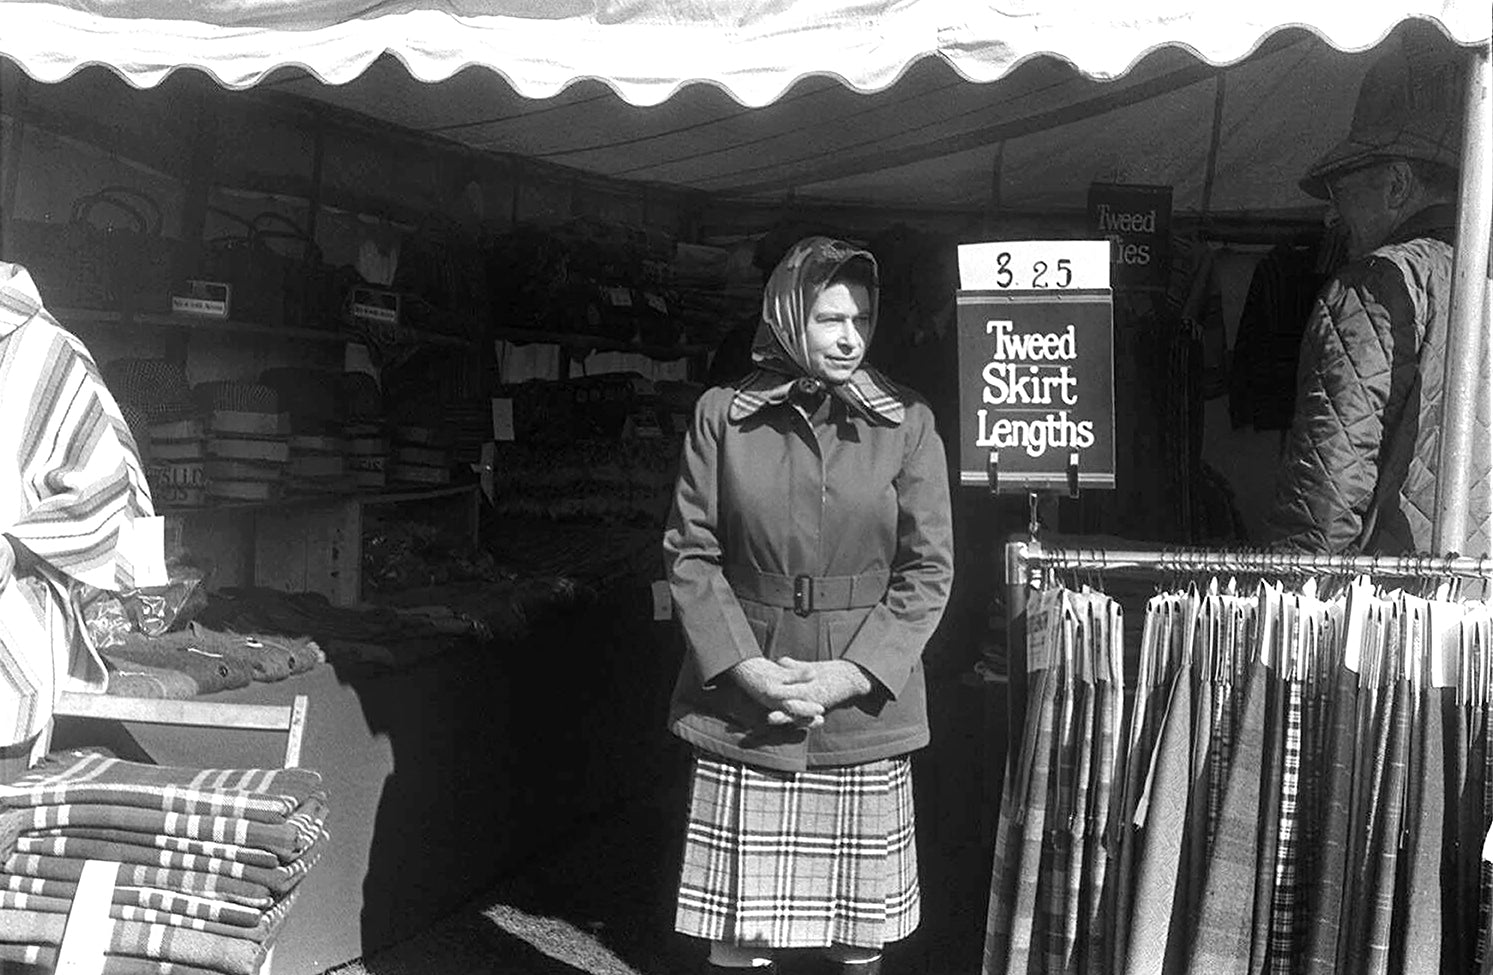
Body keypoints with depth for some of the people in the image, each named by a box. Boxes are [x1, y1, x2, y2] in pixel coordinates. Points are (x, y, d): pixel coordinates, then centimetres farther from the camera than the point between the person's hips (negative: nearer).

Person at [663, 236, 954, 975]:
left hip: (864, 712, 1)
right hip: (741, 710, 0)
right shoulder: (722, 415, 1)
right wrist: (748, 668, -12)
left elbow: (929, 569, -1)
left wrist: (849, 676, -12)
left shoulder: (907, 424, 1)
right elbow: (690, 553, 0)